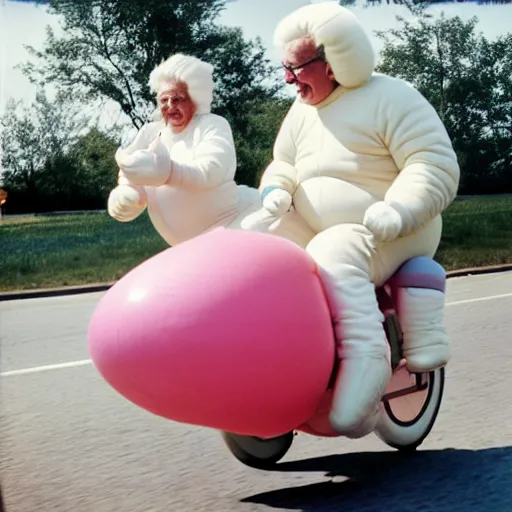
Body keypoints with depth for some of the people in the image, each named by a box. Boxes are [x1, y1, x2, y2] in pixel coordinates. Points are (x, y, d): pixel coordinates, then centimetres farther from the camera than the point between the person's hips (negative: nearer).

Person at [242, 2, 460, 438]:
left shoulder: (391, 99, -9)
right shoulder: (302, 111, 13)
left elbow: (436, 167, -15)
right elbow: (283, 164, 21)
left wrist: (397, 211, -31)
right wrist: (276, 191, -3)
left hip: (391, 236, -7)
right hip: (319, 231, 8)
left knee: (332, 257, -37)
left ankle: (367, 360, -43)